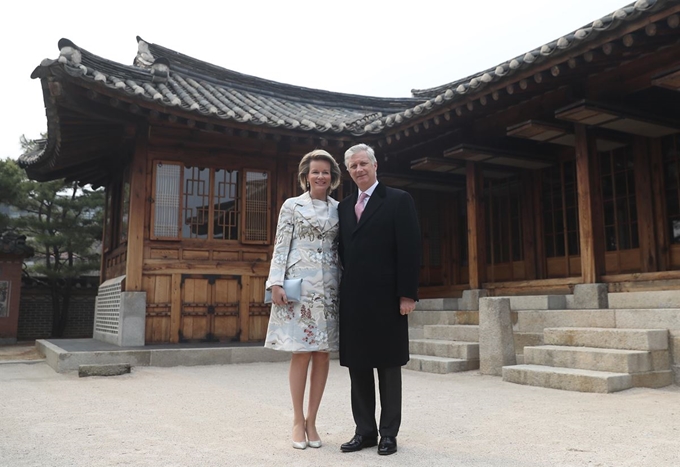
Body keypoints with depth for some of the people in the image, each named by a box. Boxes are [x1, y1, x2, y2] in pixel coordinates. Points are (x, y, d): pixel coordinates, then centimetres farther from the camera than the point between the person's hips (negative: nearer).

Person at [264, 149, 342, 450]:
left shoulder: (338, 210, 12)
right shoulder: (292, 206, 5)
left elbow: (341, 251, 13)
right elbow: (281, 247, 0)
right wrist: (276, 283, -10)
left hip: (328, 288, 3)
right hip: (299, 285, -3)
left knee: (322, 355, 3)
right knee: (301, 354, -3)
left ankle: (311, 420, 14)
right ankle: (298, 421, 10)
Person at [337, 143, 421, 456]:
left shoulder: (398, 200, -2)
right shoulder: (344, 207, 14)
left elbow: (410, 250, -8)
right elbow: (343, 251, 14)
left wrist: (407, 294, -13)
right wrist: (342, 292, 7)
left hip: (386, 299, -5)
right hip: (353, 299, 5)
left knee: (388, 366, 6)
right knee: (357, 365, 9)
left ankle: (389, 433, 17)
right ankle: (365, 430, 21)